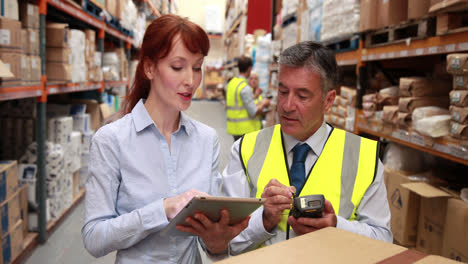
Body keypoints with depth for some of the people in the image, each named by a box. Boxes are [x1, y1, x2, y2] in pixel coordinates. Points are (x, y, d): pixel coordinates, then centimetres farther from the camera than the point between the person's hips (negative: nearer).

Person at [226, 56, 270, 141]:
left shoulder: (231, 83, 9)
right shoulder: (245, 88, -18)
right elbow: (254, 112, -18)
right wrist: (263, 104, 0)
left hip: (234, 127, 9)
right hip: (245, 129, -9)